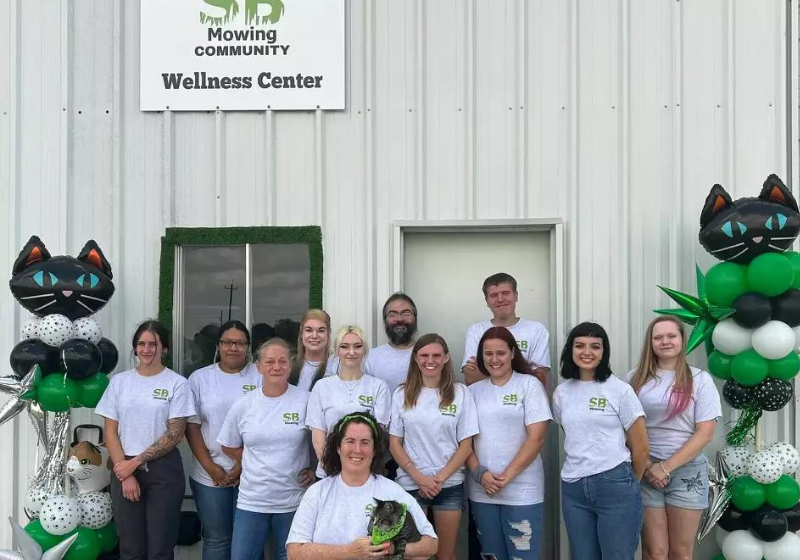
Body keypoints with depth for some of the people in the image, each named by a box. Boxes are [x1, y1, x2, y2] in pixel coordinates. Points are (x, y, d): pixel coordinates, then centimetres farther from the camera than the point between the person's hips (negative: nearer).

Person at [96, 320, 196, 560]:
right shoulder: (119, 381, 6)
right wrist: (126, 473, -6)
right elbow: (111, 432, 4)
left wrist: (136, 461, -11)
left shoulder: (177, 383, -3)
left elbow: (175, 434, -7)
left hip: (163, 471, -2)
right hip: (124, 471, 2)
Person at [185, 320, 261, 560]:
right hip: (210, 475, 1)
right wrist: (211, 467, -6)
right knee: (216, 539, 8)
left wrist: (243, 465, -10)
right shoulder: (199, 378, 5)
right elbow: (191, 425, 3)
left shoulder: (260, 378, 1)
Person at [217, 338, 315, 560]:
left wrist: (314, 470, -5)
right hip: (251, 501, 2)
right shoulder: (242, 405, 0)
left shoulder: (305, 401, -6)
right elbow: (229, 446, 12)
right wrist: (258, 464, 4)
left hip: (293, 501, -1)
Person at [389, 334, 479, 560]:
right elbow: (394, 443, 2)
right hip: (410, 484, 0)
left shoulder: (460, 393, 0)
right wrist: (419, 478, -9)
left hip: (449, 485, 0)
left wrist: (439, 478, -9)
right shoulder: (402, 394, 2)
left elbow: (466, 445, 0)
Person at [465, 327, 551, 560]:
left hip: (522, 491, -3)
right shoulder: (473, 391, 9)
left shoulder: (529, 385, -1)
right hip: (482, 492, 3)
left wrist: (507, 476, -12)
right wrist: (479, 473, -9)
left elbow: (536, 437, -8)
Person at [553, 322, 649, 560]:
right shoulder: (561, 393, 6)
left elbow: (640, 447, 0)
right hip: (573, 488, 4)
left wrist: (629, 485, 10)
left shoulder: (620, 390, -5)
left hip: (615, 486, -4)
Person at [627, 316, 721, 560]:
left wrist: (666, 467, -10)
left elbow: (705, 433, -5)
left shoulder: (699, 379, 0)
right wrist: (647, 466, -8)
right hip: (646, 472, 1)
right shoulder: (636, 378, 6)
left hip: (686, 471, -1)